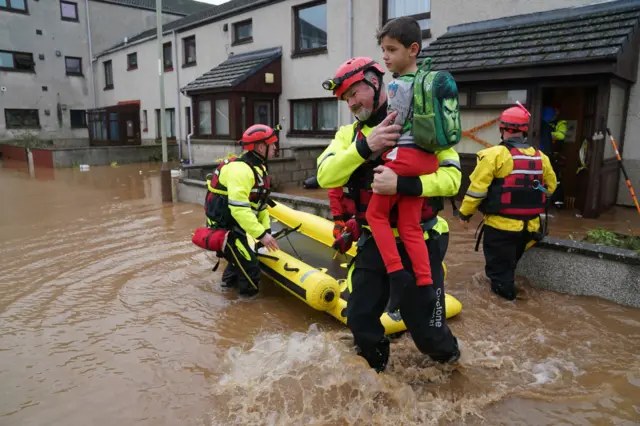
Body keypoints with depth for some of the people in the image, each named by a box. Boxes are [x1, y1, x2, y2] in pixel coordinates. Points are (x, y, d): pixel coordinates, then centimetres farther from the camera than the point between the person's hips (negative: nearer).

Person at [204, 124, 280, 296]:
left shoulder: (258, 167, 8)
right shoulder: (241, 169, -26)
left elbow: (261, 203, 12)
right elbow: (239, 208, -34)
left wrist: (266, 228, 5)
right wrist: (261, 234, -33)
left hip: (235, 225, 10)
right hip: (224, 227, -10)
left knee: (241, 258, 28)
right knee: (250, 268, -6)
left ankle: (230, 280, 49)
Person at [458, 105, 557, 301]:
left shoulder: (495, 154, -15)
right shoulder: (541, 157, 5)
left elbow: (477, 187, -15)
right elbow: (550, 186, 17)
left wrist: (465, 212, -4)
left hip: (501, 224, -6)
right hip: (529, 225, 7)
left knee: (499, 264, 11)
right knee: (510, 262, 27)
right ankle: (507, 286, 43)